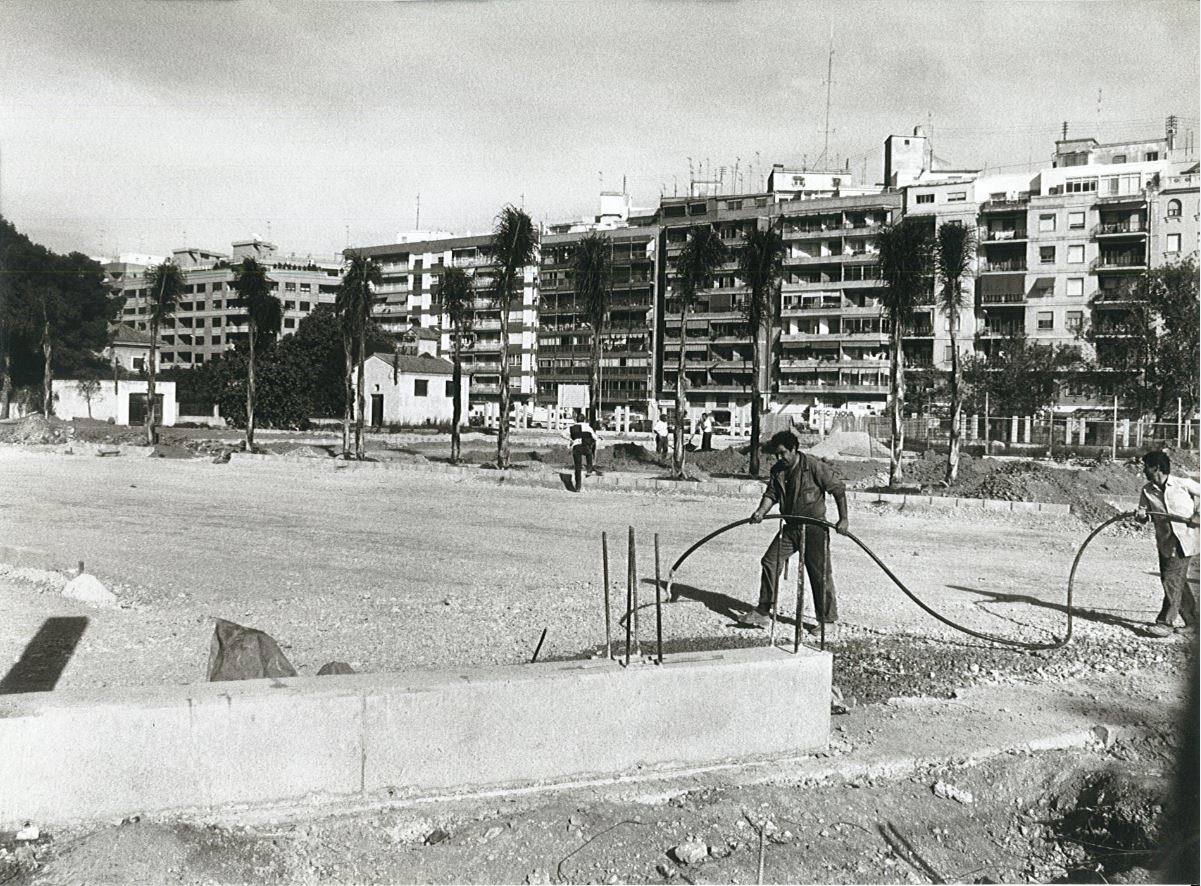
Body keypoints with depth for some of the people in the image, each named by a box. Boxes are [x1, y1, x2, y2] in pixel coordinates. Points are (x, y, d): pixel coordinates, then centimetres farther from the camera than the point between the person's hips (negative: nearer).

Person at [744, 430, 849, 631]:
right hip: (791, 528, 6)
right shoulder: (777, 471, 3)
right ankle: (762, 613, 6)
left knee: (820, 573, 0)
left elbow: (838, 489, -11)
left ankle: (828, 619, 14)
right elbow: (771, 494, 3)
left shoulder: (814, 466, -15)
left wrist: (843, 518, -16)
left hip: (814, 528, -6)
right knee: (769, 562, -1)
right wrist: (761, 511, -18)